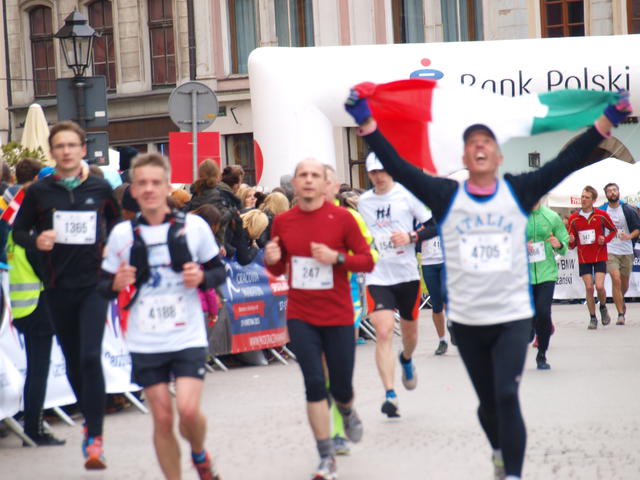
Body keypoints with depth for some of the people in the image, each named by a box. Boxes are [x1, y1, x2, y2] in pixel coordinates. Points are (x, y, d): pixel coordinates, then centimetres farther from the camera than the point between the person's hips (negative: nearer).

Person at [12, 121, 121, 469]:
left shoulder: (100, 188, 1)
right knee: (72, 361, 13)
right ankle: (90, 418, 35)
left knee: (91, 357, -15)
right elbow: (18, 231, 7)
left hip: (94, 283, -2)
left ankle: (94, 438, -14)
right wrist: (36, 241, -13)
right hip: (58, 287, 2)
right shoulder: (39, 191, 1)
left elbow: (117, 224, 17)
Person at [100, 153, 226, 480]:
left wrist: (202, 277, -14)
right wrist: (116, 283, -16)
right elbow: (104, 286, 7)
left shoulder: (194, 226, -2)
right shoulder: (122, 234, 1)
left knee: (188, 409, -14)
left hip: (188, 338, -1)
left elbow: (219, 270, 7)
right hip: (145, 342, 1)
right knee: (162, 418, 3)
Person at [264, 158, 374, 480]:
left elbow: (367, 261, -4)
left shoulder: (342, 218, -7)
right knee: (314, 385, -6)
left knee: (341, 388, 5)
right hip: (300, 317, 1)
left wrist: (336, 258, -20)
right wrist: (272, 260, -9)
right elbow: (278, 269, 13)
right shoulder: (282, 222, 1)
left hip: (338, 316, -1)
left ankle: (347, 410, 44)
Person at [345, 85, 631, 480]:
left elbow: (568, 161, -6)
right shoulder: (446, 196, -1)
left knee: (507, 397, -14)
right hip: (466, 321, 1)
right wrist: (366, 122, -17)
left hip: (514, 318, -1)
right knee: (489, 402, 14)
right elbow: (397, 167, -7)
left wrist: (610, 118, -15)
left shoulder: (519, 192, 0)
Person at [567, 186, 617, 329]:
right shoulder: (573, 219, 1)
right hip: (583, 258, 1)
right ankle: (593, 318, 8)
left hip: (600, 257, -1)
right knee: (589, 288, -4)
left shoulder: (602, 215, -3)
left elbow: (613, 231, 12)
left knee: (599, 286, -12)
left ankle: (603, 308, 18)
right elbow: (571, 246, 5)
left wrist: (605, 239, -7)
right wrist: (571, 241, -19)